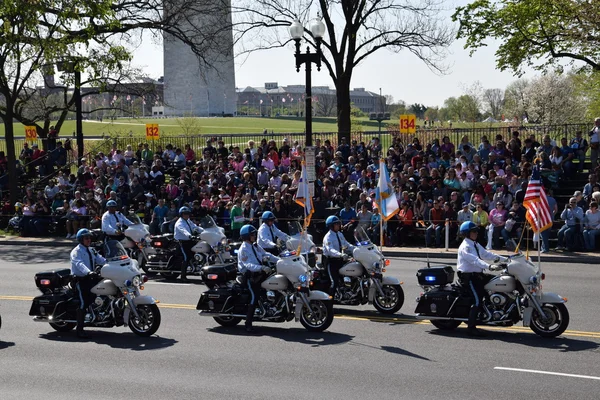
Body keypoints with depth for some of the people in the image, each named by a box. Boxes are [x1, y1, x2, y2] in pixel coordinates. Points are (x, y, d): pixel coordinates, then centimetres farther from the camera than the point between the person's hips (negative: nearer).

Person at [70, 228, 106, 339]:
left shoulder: (91, 251, 18)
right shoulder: (76, 251, -9)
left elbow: (100, 260, 10)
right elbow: (79, 264, -27)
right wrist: (89, 272, -45)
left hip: (90, 278, 8)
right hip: (80, 279, -8)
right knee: (84, 303, -15)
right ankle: (79, 329, -12)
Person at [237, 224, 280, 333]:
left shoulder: (256, 246, 13)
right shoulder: (243, 249, -13)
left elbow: (266, 255, 15)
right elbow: (248, 265, -26)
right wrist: (262, 268, -39)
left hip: (258, 273, 8)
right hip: (249, 276, -8)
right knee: (254, 297, -18)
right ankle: (248, 324, -15)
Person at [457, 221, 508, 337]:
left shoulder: (475, 244, 16)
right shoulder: (465, 247, -16)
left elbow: (486, 254, 16)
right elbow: (475, 260, -31)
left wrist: (505, 259, 10)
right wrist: (489, 267, -44)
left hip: (477, 274, 10)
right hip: (468, 276, -10)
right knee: (477, 300, -19)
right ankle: (471, 328, -16)